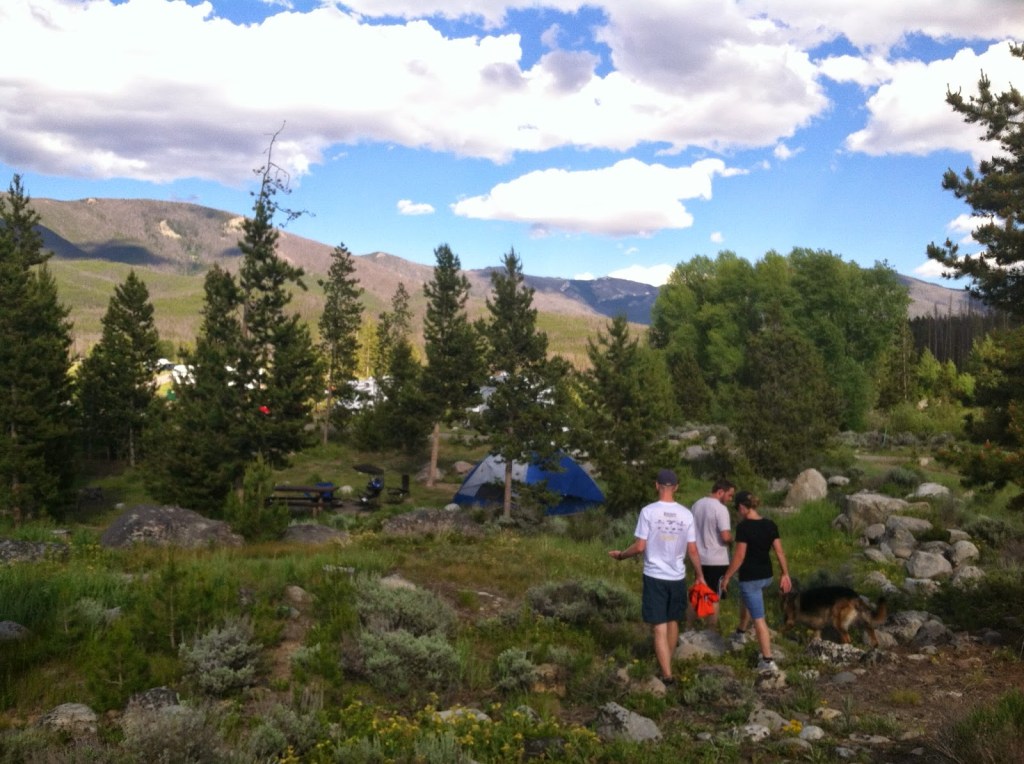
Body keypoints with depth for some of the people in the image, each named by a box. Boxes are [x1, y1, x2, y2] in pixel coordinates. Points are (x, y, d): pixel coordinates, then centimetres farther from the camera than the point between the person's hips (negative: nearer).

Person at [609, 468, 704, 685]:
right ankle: (667, 662, 37)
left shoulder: (648, 511, -12)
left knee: (659, 627, 0)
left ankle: (667, 674, -3)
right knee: (673, 621, 21)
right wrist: (700, 575, 13)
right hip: (677, 577, 4)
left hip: (654, 577, -3)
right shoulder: (685, 514, -3)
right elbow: (692, 550, 0)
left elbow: (640, 547, -12)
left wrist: (620, 555, 7)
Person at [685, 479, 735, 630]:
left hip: (699, 558, 7)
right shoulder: (721, 508, -17)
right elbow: (726, 536, -23)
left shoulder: (696, 504, 6)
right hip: (716, 560, -7)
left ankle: (688, 629, 21)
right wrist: (731, 541, -2)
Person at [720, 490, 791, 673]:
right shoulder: (770, 525, 0)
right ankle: (740, 634, 52)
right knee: (745, 600, 34)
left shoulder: (743, 527, -19)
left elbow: (739, 556, -18)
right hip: (767, 576, 8)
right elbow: (780, 551, 2)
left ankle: (768, 661, -1)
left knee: (759, 619, -1)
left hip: (750, 578, -8)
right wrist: (786, 575, 10)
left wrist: (727, 577, -8)